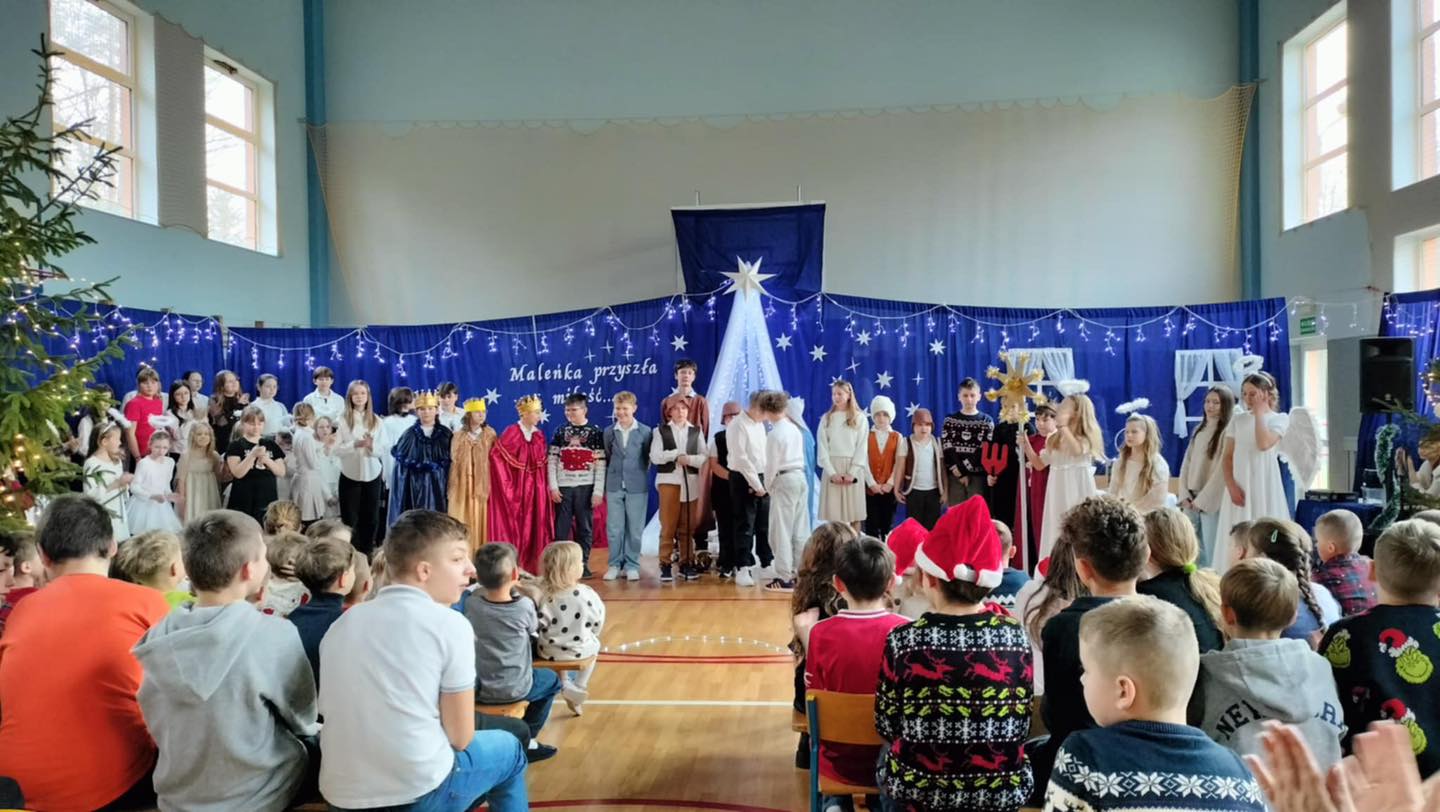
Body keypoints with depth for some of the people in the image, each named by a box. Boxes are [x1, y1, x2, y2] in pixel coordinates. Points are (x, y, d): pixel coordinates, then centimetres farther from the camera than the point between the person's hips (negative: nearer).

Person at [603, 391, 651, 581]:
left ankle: (632, 565, 13)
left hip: (637, 487, -2)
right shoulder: (608, 432, 5)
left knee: (635, 529, 4)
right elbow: (607, 458, 14)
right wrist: (613, 475, 8)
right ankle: (614, 564, 14)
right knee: (614, 528, 4)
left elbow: (648, 458, 6)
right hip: (614, 486, 2)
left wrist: (639, 474, 3)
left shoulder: (645, 432, -2)